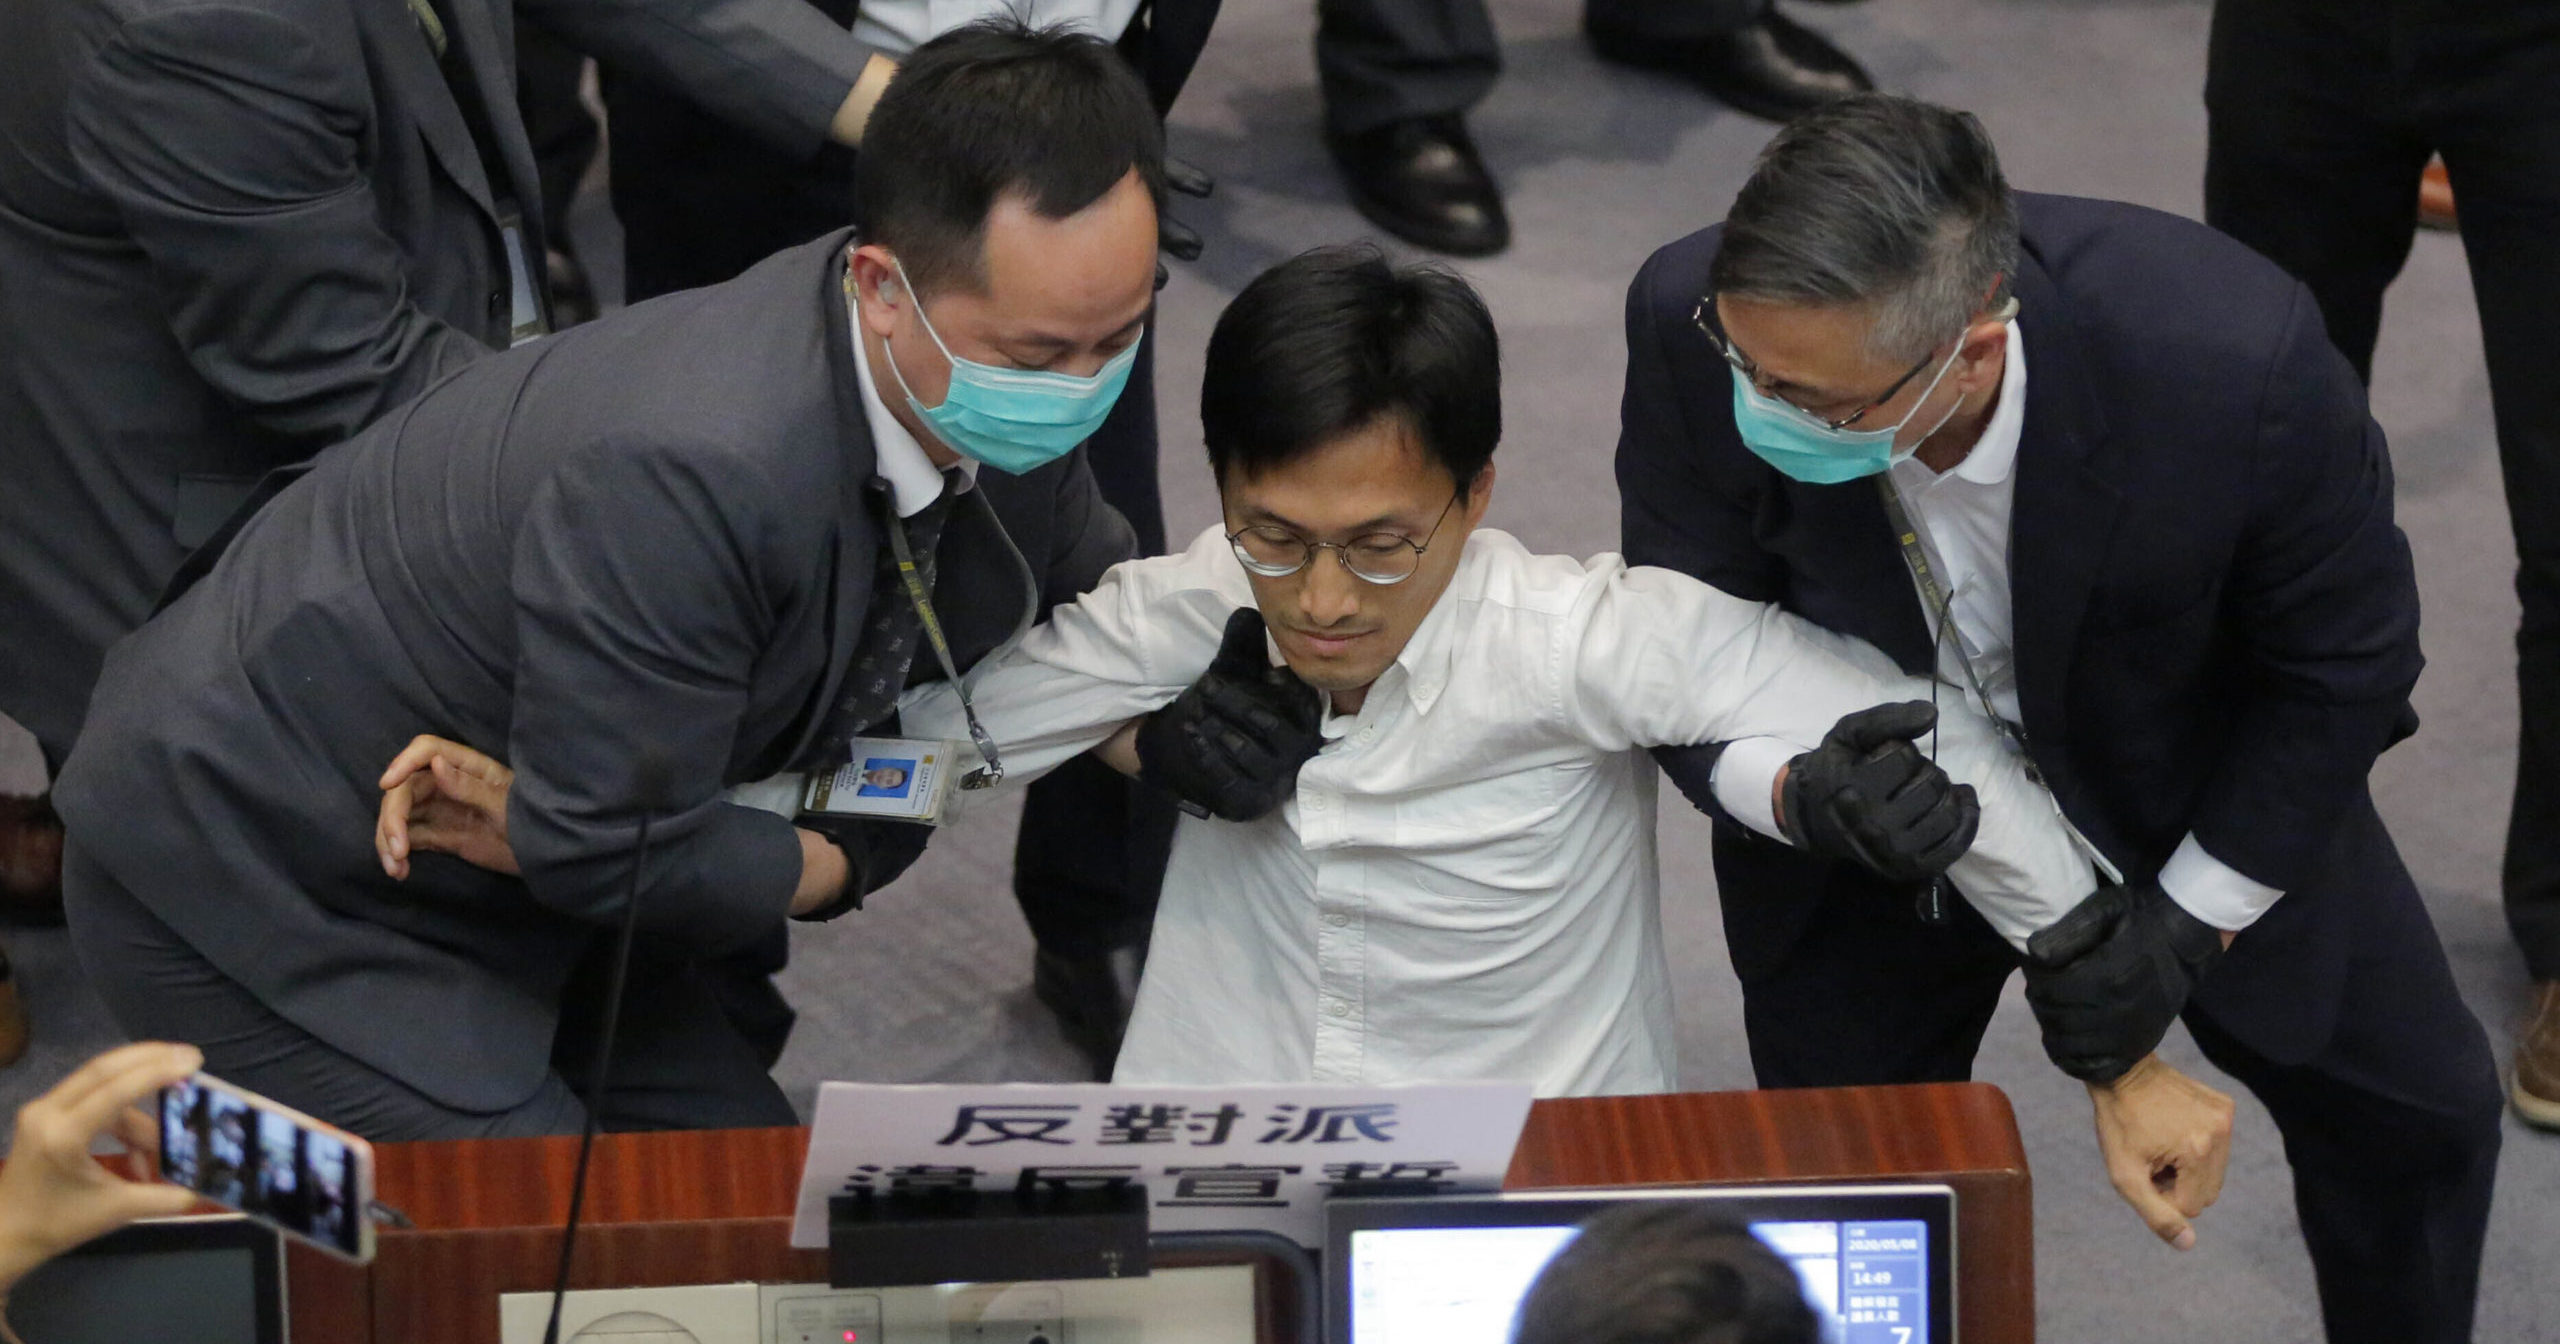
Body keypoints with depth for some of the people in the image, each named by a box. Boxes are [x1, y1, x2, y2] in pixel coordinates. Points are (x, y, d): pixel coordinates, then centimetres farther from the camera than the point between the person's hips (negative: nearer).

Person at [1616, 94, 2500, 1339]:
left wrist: (2185, 926, -19)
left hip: (2193, 787, 0)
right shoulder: (1691, 326, -35)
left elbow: (2341, 661, -20)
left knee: (2412, 1106, 17)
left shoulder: (2235, 357, -40)